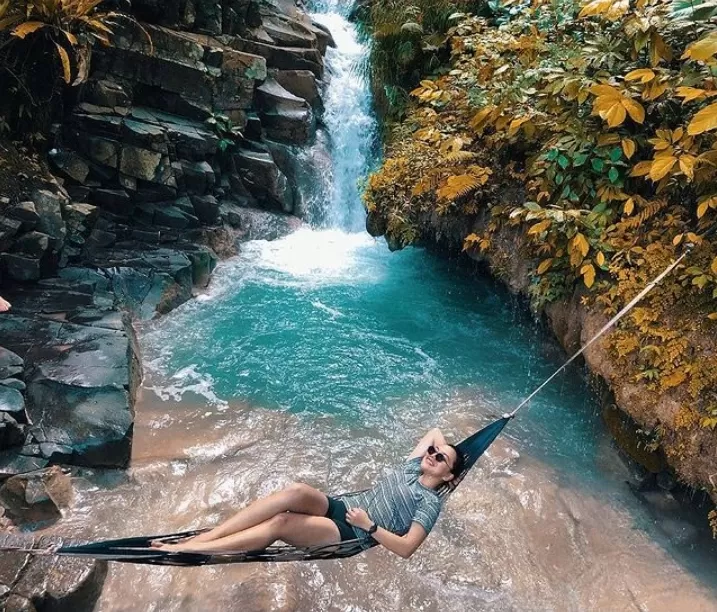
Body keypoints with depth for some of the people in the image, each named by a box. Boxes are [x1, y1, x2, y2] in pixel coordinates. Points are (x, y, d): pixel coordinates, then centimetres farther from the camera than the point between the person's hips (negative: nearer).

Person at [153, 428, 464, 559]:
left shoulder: (430, 503, -1)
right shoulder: (411, 468, 19)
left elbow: (406, 548, -13)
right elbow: (435, 433, 34)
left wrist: (369, 526, -16)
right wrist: (442, 446, 19)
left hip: (350, 533, -6)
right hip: (339, 506, 6)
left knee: (280, 523, -29)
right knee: (297, 490, -27)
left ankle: (188, 550, -28)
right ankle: (201, 536, -30)